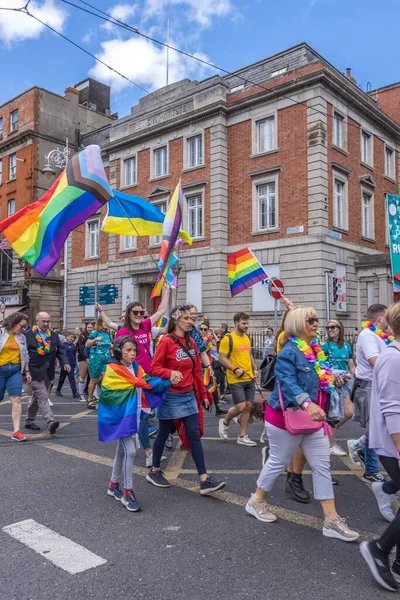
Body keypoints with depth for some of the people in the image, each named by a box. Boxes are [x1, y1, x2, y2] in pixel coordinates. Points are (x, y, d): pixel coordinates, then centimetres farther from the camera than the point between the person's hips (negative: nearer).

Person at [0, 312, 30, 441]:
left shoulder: (22, 337, 9)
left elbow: (25, 356, 15)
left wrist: (27, 372, 12)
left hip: (16, 371, 3)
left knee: (16, 399, -7)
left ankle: (16, 431, -8)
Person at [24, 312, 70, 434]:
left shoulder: (54, 335, 10)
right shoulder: (27, 335, -4)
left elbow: (60, 350, 8)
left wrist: (65, 362, -10)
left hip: (48, 372, 6)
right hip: (35, 372, -5)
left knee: (37, 397, 15)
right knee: (43, 397, -12)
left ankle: (29, 421, 28)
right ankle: (50, 422, -20)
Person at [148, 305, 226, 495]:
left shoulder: (191, 342, 7)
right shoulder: (166, 341, -13)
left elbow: (197, 370, 11)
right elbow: (154, 368, -14)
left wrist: (203, 394, 12)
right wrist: (170, 373, -33)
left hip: (189, 395, 6)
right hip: (170, 396, -6)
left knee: (194, 435, 3)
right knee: (163, 434, 10)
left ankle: (204, 480, 3)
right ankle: (154, 471, 31)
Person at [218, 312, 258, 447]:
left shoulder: (247, 338, 12)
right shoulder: (228, 339, -11)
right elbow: (222, 358, -14)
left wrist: (255, 369, 10)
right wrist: (235, 369, -22)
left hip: (249, 378, 7)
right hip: (236, 379, -7)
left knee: (248, 406, 6)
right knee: (240, 407, -10)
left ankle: (242, 436, 17)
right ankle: (225, 422, 20)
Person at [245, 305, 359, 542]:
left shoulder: (316, 349, 8)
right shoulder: (290, 351, -19)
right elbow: (287, 382, -32)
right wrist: (307, 403, -43)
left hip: (312, 417, 8)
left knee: (322, 465, 6)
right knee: (279, 462, 8)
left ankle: (332, 520, 14)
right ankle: (256, 501, 31)